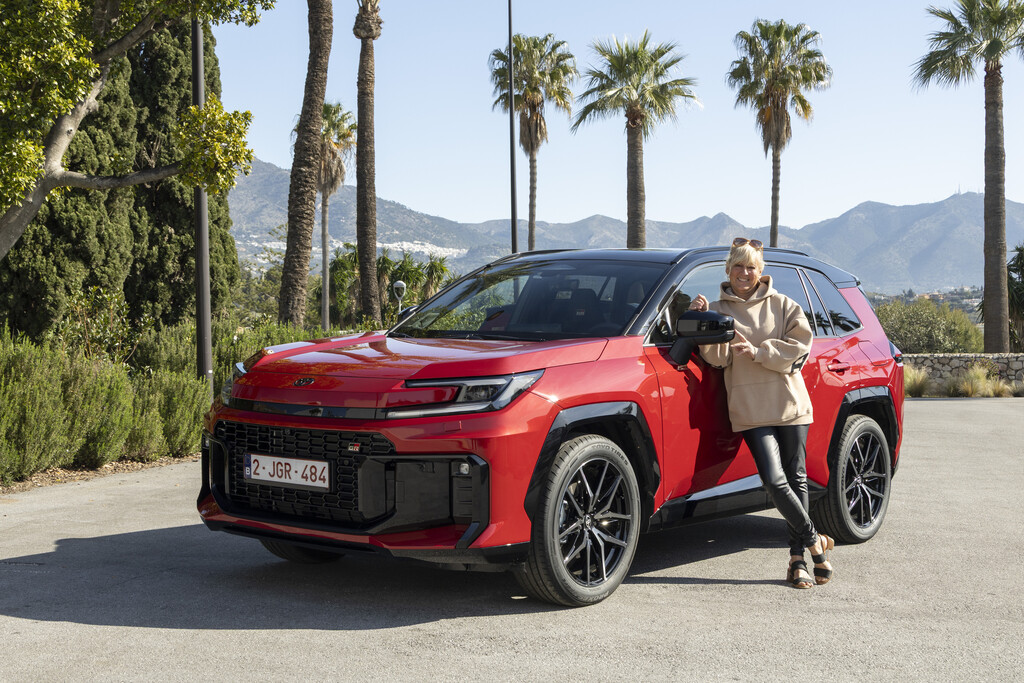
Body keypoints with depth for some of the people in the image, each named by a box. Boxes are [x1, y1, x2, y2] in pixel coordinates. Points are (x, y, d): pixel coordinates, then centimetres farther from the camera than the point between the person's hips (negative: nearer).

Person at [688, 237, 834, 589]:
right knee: (774, 479, -14)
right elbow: (718, 357, -3)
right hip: (751, 409, -1)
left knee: (796, 478, 4)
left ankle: (798, 559, 11)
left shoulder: (782, 305, 11)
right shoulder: (719, 309, 9)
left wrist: (758, 351, -11)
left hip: (790, 403, 2)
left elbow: (799, 344, 0)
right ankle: (814, 541, 3)